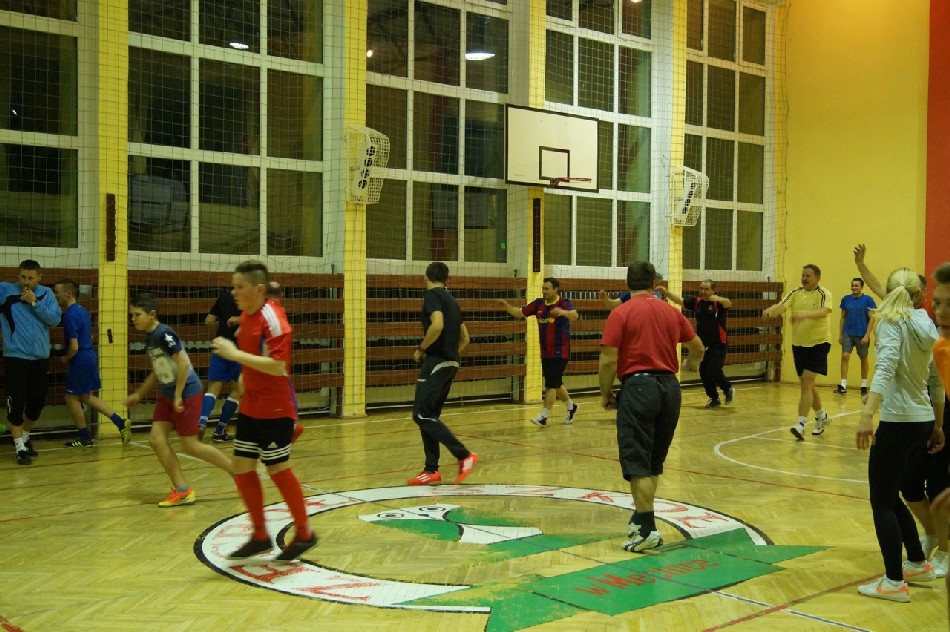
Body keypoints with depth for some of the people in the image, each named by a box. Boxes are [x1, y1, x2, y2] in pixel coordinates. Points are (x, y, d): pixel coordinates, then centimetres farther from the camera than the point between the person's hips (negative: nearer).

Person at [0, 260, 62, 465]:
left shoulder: (46, 294, 4)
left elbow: (55, 319, -6)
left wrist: (34, 303, -13)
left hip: (41, 358, 3)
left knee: (37, 402, 13)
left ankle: (24, 437, 36)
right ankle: (20, 448, 5)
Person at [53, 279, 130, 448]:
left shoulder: (69, 315, -19)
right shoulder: (82, 310, 11)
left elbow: (74, 347, -21)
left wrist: (66, 359, -5)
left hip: (80, 360, -9)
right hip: (90, 356, 9)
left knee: (72, 398, 5)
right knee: (87, 397, 16)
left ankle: (85, 438, 13)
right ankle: (121, 423, 9)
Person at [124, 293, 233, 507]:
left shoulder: (164, 334, -18)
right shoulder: (149, 338, 11)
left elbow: (183, 363, -23)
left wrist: (178, 396, -21)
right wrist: (139, 394, 23)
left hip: (187, 393, -9)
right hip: (166, 395, 9)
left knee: (191, 446, -3)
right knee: (156, 439, 1)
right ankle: (182, 490, 8)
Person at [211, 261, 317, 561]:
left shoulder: (272, 318, -19)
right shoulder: (247, 315, 7)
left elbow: (277, 367, -28)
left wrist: (235, 354, -26)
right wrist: (245, 377, 13)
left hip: (275, 409, -8)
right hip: (251, 406, 8)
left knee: (278, 469, 1)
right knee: (242, 468, 8)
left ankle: (304, 533, 18)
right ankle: (260, 536, 21)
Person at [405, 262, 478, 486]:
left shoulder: (431, 294, -7)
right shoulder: (451, 300, 19)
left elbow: (437, 325, -24)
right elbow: (465, 338, 22)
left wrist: (421, 349, -12)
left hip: (436, 362, -9)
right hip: (451, 363, 9)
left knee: (421, 414, -10)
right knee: (429, 415, 12)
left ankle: (464, 455, -15)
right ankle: (431, 470, 12)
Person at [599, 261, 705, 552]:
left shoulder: (620, 313, -5)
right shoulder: (671, 312, 10)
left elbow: (609, 360, -11)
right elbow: (698, 349, 21)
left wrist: (605, 394, 3)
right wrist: (690, 364, 43)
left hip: (638, 386, -5)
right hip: (669, 386, 6)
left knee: (637, 463, -1)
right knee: (654, 463, 18)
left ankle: (647, 529, -4)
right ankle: (641, 518, 30)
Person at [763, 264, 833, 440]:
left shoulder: (824, 294, -9)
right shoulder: (795, 294, 3)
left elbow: (824, 312, -29)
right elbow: (781, 306, -13)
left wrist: (805, 314, -47)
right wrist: (771, 310, -37)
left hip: (818, 344, -6)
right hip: (798, 345, 6)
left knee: (806, 384, -15)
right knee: (807, 385, 16)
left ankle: (801, 424, -16)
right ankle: (822, 417, 36)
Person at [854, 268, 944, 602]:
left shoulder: (893, 322, -11)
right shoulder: (926, 326, 10)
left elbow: (886, 367, -27)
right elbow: (937, 381, 16)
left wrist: (868, 413, -36)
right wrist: (936, 425, 25)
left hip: (898, 422, -8)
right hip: (924, 421, 8)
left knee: (882, 502, 2)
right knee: (891, 497, 21)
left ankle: (894, 582, 7)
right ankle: (918, 564, 31)